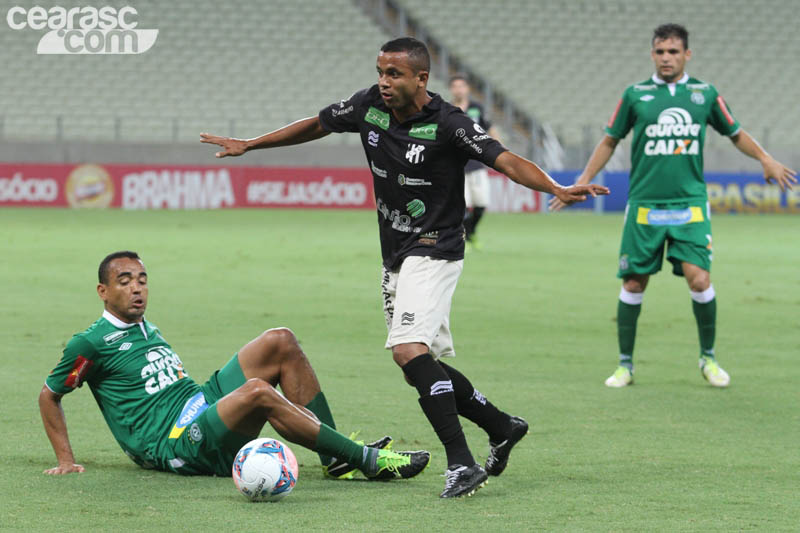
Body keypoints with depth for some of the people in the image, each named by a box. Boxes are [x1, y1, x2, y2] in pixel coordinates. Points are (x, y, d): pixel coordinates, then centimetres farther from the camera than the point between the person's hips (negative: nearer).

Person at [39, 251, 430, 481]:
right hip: (171, 447, -9)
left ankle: (336, 456, -12)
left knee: (279, 342, -6)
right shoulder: (91, 343, -2)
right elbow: (49, 396, 5)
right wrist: (66, 461, 2)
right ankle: (370, 462, -32)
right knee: (257, 391, -35)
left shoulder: (147, 330, 22)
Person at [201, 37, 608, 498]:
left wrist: (557, 188, -44)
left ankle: (462, 463, -25)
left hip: (434, 252, -8)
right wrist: (249, 144, 22)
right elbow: (316, 126, 16)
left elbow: (505, 159, -27)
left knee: (409, 349, -25)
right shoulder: (369, 106, 0)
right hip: (396, 257, 8)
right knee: (424, 368, 11)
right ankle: (502, 427, 29)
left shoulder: (447, 124, -19)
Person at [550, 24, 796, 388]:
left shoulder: (705, 94, 6)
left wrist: (765, 159, 2)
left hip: (690, 204, 0)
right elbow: (610, 140, 15)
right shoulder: (635, 95, 4)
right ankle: (625, 364, 14)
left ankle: (708, 357, 7)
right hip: (644, 205, 0)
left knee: (699, 278, -13)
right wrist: (584, 181, 10)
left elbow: (736, 133, 18)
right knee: (633, 284, 0)